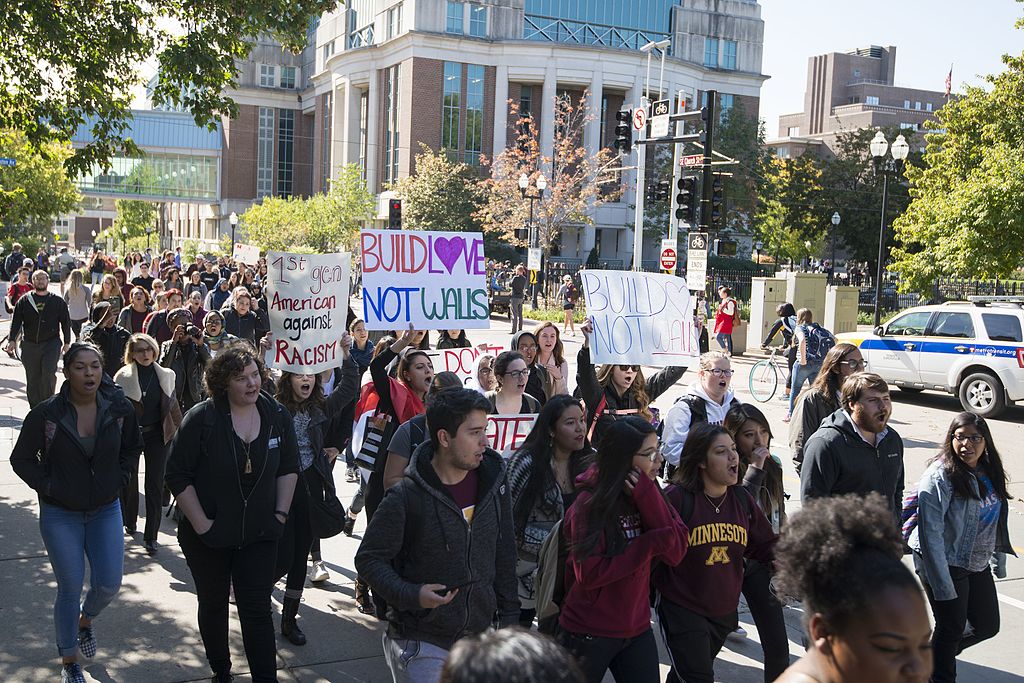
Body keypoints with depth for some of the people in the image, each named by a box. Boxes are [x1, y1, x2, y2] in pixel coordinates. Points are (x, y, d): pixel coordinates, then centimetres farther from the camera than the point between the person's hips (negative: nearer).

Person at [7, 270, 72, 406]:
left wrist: (67, 342, 6)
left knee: (48, 374, -15)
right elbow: (16, 322, 2)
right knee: (32, 378, 7)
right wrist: (12, 340, -9)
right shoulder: (24, 301, 7)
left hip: (51, 343, -2)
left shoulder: (57, 301, 6)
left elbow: (66, 323, 10)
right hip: (29, 345, 2)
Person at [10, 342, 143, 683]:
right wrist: (49, 486, -11)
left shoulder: (119, 408, -8)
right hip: (60, 514, -3)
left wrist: (117, 480, 2)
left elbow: (132, 447, 11)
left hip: (105, 510, 3)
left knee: (109, 585, 4)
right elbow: (22, 459, -3)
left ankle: (85, 620, 40)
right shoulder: (46, 413, -16)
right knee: (70, 589, 2)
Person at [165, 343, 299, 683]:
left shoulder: (277, 415, -5)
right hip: (208, 536, -1)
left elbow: (288, 468, 7)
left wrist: (281, 513, 0)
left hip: (259, 535, 1)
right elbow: (177, 475, -13)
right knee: (213, 604, 16)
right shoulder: (202, 418, -16)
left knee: (257, 610, -2)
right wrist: (201, 524, -15)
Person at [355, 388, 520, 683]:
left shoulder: (494, 482, -1)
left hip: (478, 637, 5)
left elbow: (504, 555, 9)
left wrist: (508, 618, 9)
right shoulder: (406, 497, -17)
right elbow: (369, 559, -9)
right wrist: (411, 595, -23)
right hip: (420, 644, -5)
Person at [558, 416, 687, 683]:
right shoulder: (591, 503, -15)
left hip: (637, 628, 5)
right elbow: (588, 574, -21)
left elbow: (676, 552, -10)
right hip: (588, 634, -5)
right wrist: (650, 544, -21)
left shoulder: (647, 497, 2)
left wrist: (647, 495, -19)